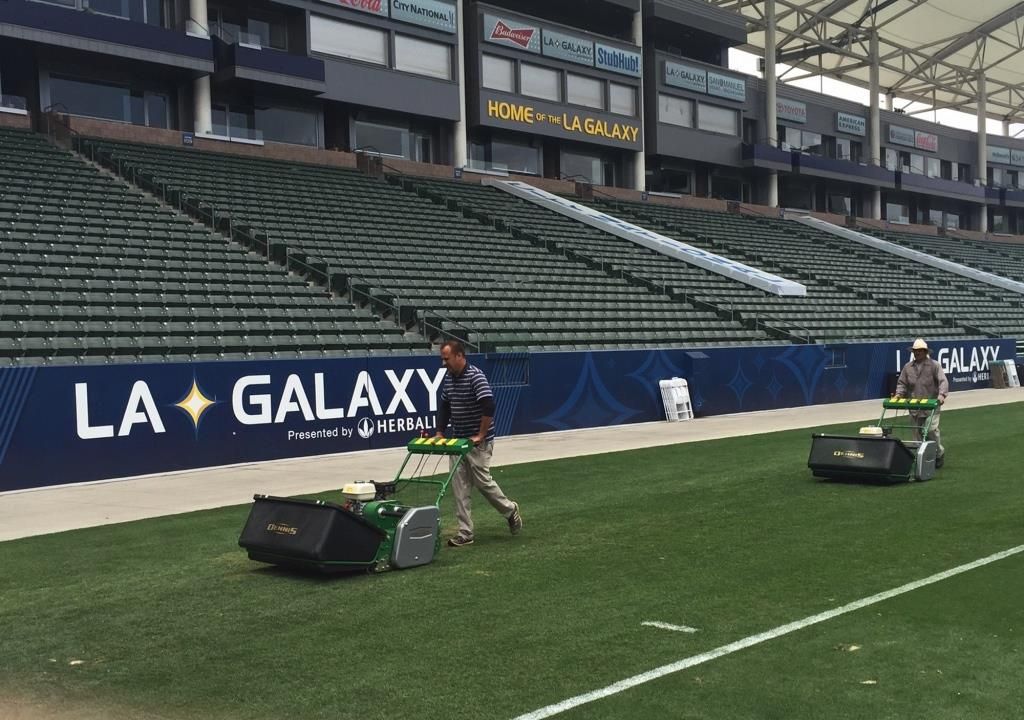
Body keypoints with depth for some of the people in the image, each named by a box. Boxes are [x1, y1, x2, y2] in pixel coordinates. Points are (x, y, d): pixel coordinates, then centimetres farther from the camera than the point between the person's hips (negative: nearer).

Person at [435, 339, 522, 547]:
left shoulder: (475, 376, -18)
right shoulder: (449, 378, 6)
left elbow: (489, 406, -26)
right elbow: (444, 406, 17)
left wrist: (481, 435, -23)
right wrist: (440, 433, 9)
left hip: (478, 442, -7)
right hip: (457, 440, 7)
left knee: (482, 481, 1)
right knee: (459, 487, 3)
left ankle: (510, 510, 27)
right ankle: (465, 534, 7)